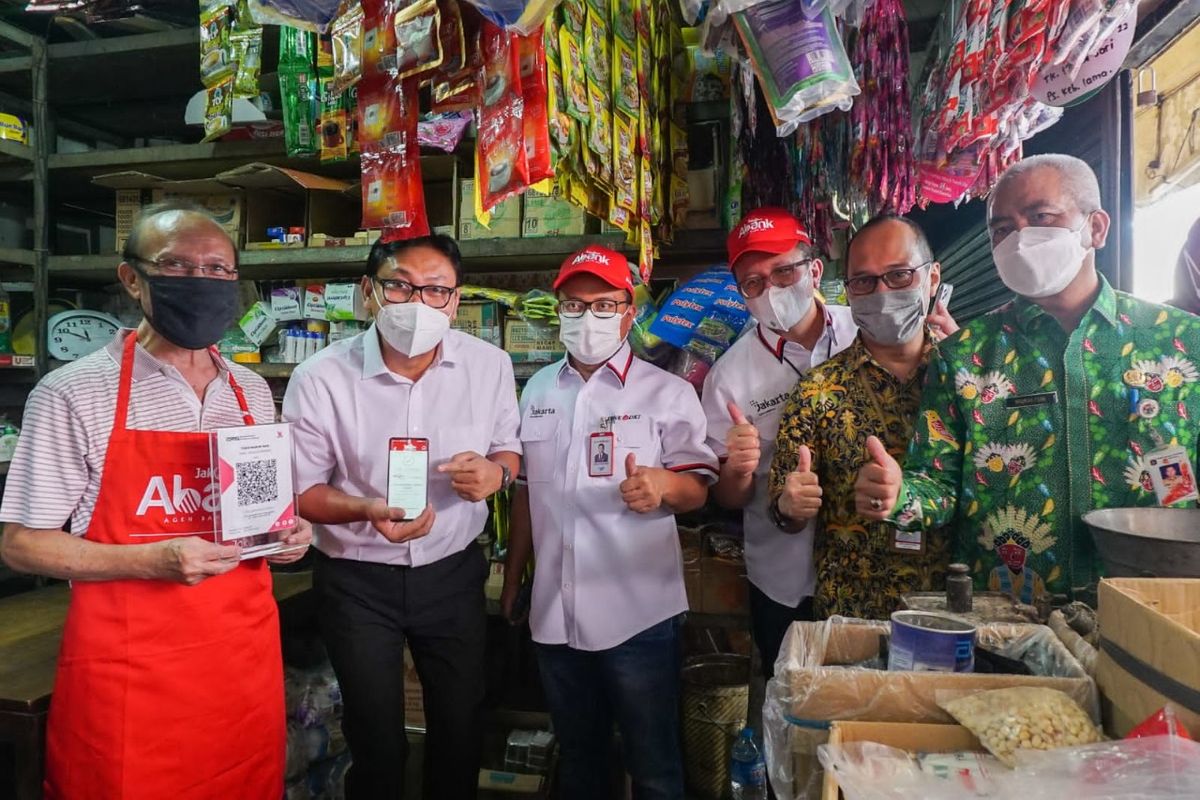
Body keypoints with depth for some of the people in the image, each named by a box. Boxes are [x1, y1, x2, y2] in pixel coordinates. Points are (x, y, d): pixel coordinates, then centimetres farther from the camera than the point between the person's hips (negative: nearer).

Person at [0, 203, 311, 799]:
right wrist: (154, 560, -20)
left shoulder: (253, 392, 6)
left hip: (246, 655, 5)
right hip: (128, 668, -4)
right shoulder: (72, 394, -9)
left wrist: (285, 535, -4)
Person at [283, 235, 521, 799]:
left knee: (461, 730, 18)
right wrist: (367, 510, -27)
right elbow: (301, 490, -7)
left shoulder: (490, 365, -9)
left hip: (453, 572, 2)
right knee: (376, 739, 16)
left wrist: (496, 471, -18)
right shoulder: (320, 379, -16)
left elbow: (508, 446, 6)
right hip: (358, 581, -2)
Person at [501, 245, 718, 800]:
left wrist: (663, 485, -30)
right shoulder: (538, 390, 8)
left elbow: (698, 488, -7)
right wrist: (511, 584, 15)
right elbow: (524, 489, 15)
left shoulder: (668, 394, -6)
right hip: (554, 615, 4)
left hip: (638, 615, -4)